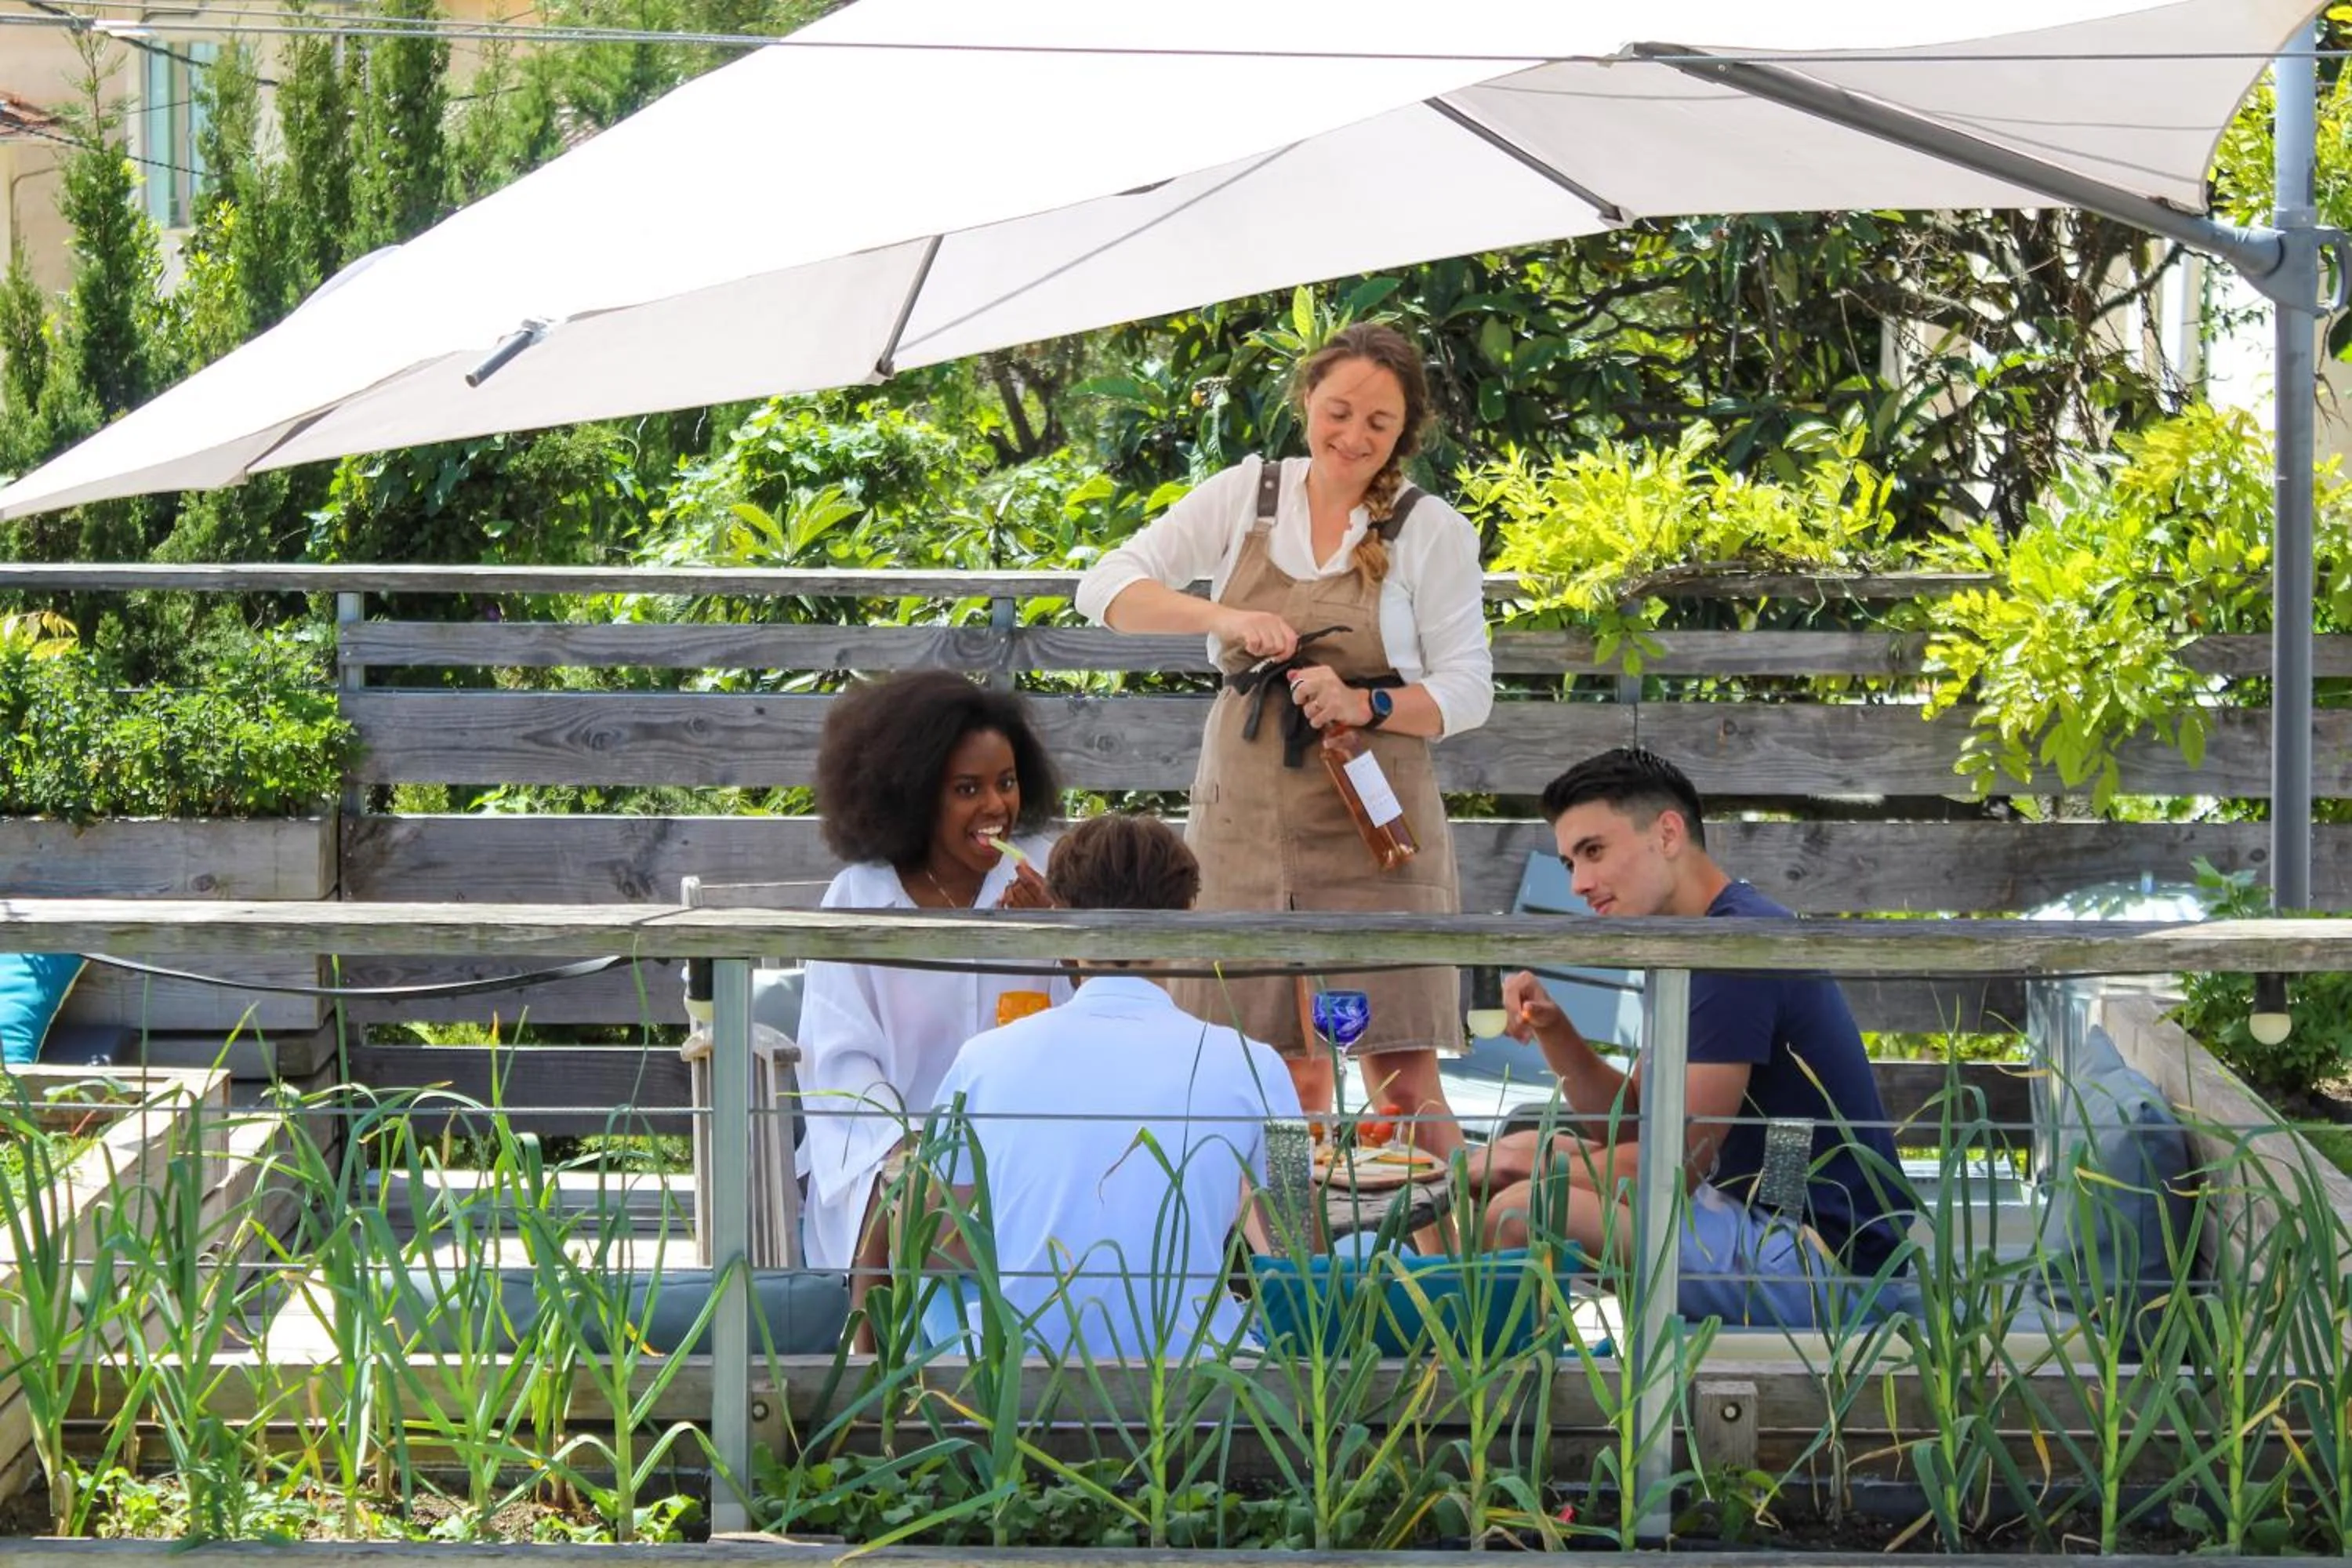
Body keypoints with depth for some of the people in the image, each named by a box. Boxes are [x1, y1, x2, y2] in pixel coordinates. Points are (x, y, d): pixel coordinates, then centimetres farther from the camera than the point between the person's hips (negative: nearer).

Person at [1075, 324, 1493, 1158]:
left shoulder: (1434, 531, 1)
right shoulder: (1247, 495, 6)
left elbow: (1467, 690, 1)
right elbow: (1106, 587, 2)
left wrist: (1364, 705, -18)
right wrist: (1222, 616, -15)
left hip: (1370, 821, -3)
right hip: (1244, 818, 3)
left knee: (1402, 1077, -7)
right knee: (1283, 1072, 6)